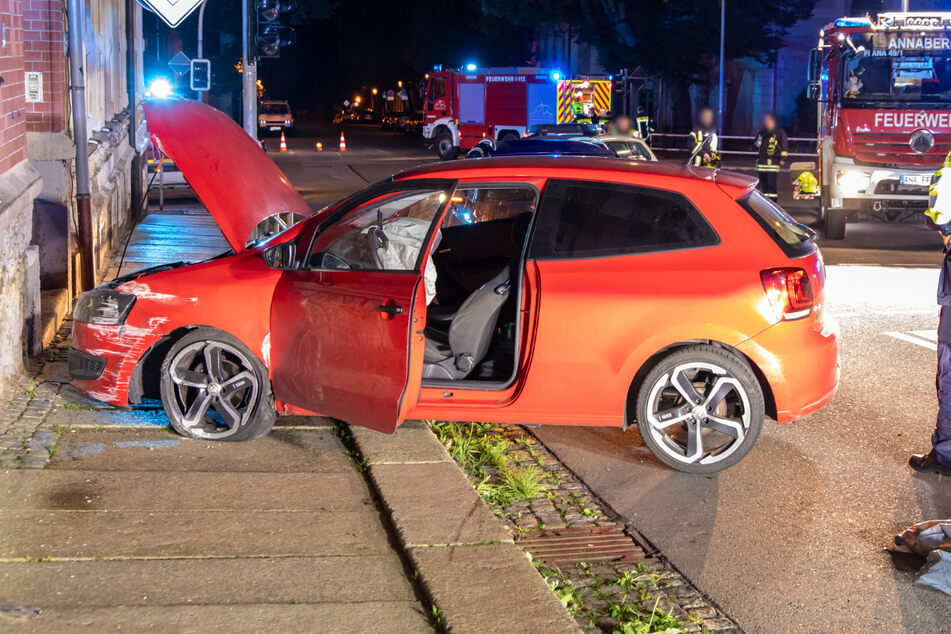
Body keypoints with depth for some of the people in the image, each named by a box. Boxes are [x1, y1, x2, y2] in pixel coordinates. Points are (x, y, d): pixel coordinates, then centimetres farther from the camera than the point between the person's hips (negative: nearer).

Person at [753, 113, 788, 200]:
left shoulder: (779, 132, 1)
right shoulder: (761, 132, 19)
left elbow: (784, 145, -1)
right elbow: (754, 146, 29)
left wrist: (783, 159, -9)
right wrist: (756, 144, 4)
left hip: (773, 162, -6)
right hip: (761, 162, 6)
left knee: (772, 183, -11)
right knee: (763, 184, 8)